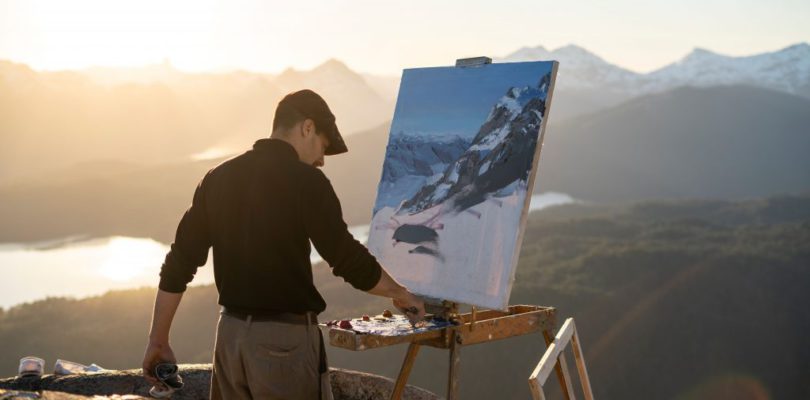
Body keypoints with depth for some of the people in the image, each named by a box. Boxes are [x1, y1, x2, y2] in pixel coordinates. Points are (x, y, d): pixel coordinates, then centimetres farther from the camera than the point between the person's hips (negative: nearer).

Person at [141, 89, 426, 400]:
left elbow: (179, 263, 6)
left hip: (230, 333, 6)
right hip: (285, 337, -6)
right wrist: (400, 293, 6)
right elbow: (349, 259, -11)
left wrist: (158, 341, 12)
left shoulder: (218, 178, 6)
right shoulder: (305, 181, -12)